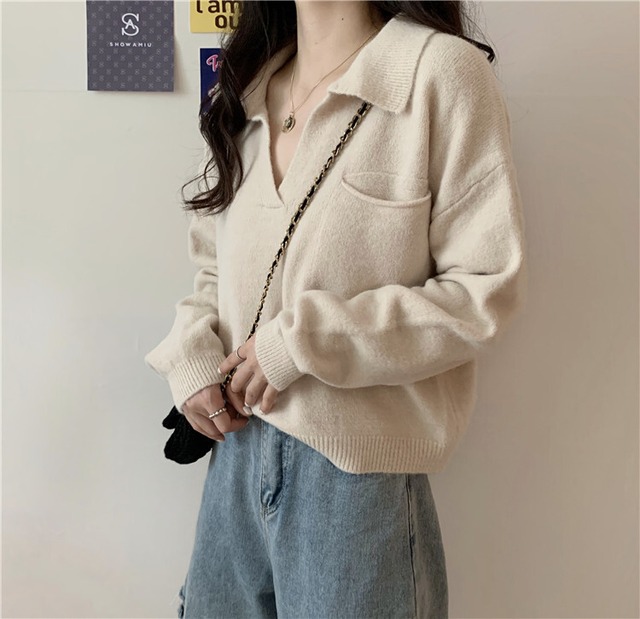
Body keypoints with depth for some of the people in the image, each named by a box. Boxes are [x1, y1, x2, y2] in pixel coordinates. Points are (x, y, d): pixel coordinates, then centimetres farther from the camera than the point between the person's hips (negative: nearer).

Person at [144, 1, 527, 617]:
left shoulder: (443, 71, -12)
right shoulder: (246, 92, 8)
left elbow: (488, 288, -16)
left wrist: (303, 341, -18)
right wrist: (191, 353, -3)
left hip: (356, 467, -5)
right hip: (237, 443, 6)